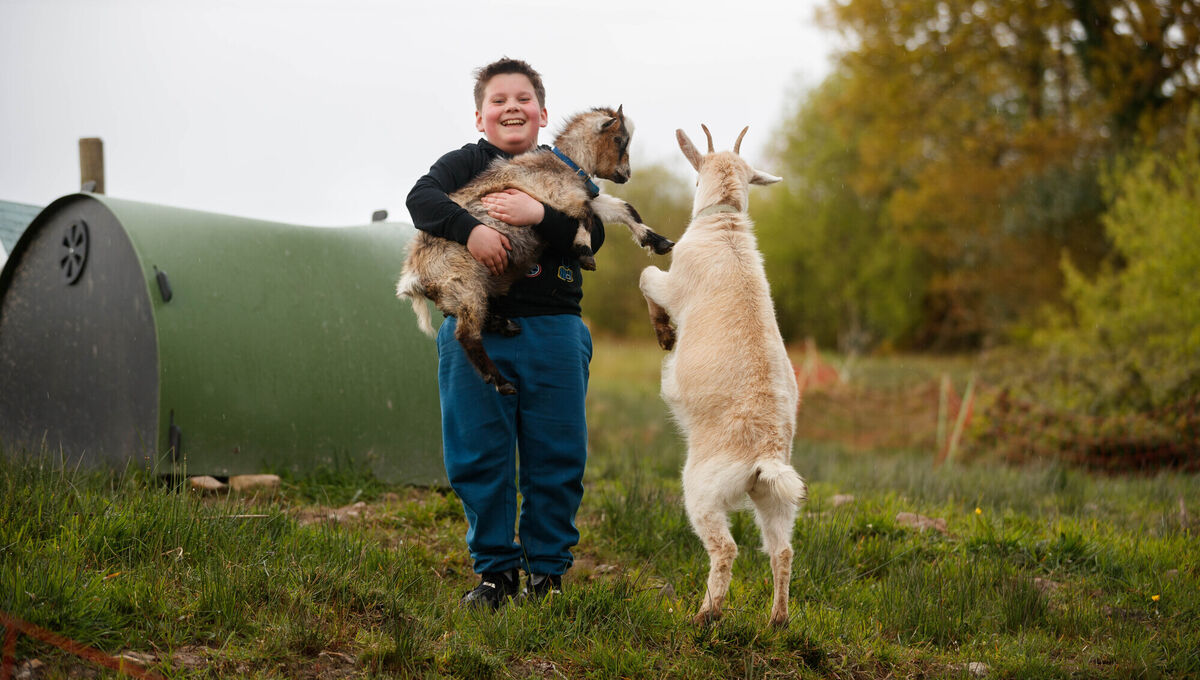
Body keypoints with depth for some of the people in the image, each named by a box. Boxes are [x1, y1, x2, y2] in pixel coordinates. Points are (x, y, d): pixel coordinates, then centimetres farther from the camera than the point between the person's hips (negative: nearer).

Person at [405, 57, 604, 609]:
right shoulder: (465, 163, 9)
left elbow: (593, 235, -3)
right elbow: (421, 198, -11)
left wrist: (539, 215, -18)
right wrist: (469, 228, -27)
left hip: (553, 331, 1)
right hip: (475, 329, -1)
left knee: (556, 456, 3)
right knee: (478, 455, 2)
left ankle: (547, 569, 16)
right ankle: (495, 569, 15)